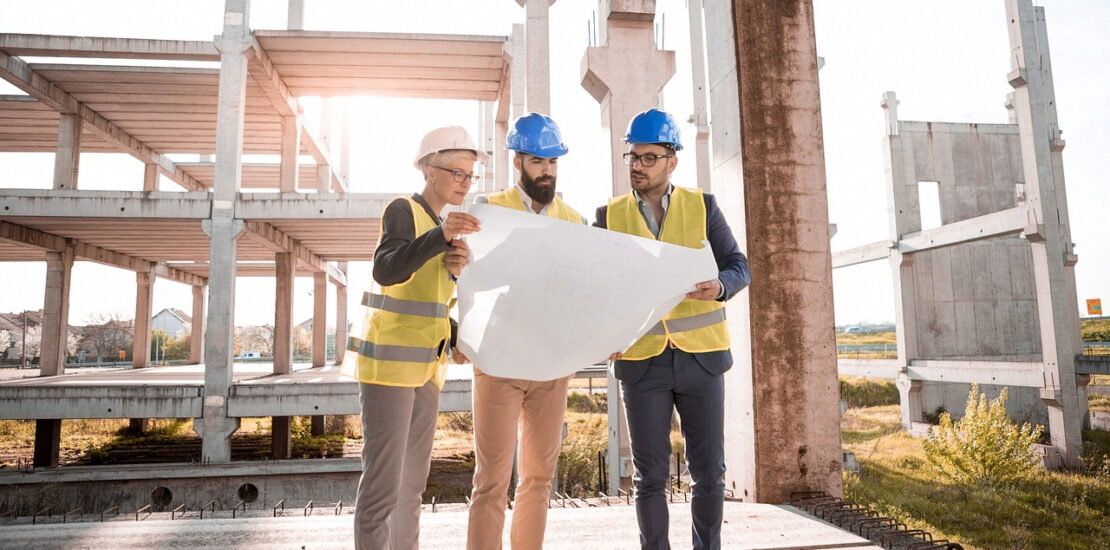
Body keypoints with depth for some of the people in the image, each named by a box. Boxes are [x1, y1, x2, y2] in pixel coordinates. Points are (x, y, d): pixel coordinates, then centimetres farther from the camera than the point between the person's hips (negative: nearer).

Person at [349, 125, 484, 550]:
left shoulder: (442, 224, 16)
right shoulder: (403, 210, -7)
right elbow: (386, 270, -25)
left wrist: (457, 268, -7)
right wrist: (441, 236, -38)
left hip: (426, 365, 8)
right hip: (390, 362, -8)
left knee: (413, 481, 12)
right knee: (383, 483, -8)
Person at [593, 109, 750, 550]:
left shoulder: (702, 206, 4)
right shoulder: (609, 215, 5)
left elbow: (738, 266, 2)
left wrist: (719, 287, -20)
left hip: (700, 356, 0)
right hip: (640, 360, 0)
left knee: (708, 470, 7)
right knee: (650, 475, 5)